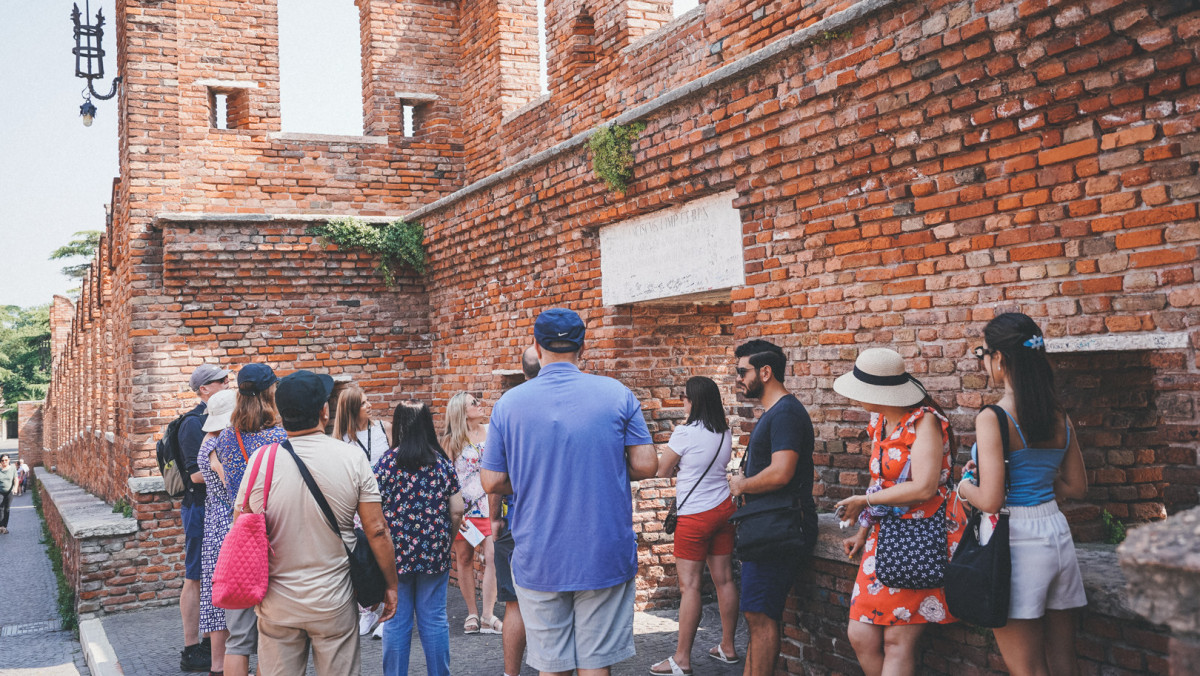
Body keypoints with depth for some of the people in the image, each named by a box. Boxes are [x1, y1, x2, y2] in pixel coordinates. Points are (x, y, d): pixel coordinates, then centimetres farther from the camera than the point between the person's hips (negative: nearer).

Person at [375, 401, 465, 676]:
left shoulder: (388, 461, -7)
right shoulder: (442, 461, 1)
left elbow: (376, 512, -9)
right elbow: (457, 511, 1)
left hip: (395, 553, -2)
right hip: (435, 555, 2)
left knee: (396, 621, 7)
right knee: (434, 620, 10)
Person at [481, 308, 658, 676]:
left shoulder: (509, 403, -3)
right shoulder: (617, 394, -4)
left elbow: (492, 482, 0)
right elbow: (646, 466, -4)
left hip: (538, 560, 0)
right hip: (605, 558, 0)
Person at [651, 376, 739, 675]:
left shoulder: (685, 433, -14)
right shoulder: (725, 433, 6)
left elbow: (662, 471, -4)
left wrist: (672, 439, 11)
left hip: (695, 516, -7)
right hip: (723, 509, 7)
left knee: (690, 586, -5)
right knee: (724, 579, 11)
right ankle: (727, 647, 21)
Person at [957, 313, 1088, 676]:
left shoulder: (992, 418, -16)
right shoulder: (1061, 418, 5)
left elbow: (990, 500, -20)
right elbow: (1077, 488, 14)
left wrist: (964, 484, 0)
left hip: (1015, 539, -7)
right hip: (1057, 534, 7)